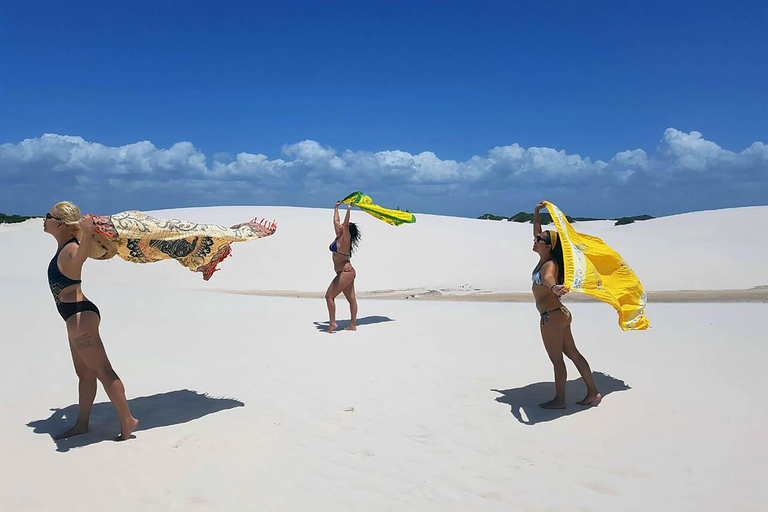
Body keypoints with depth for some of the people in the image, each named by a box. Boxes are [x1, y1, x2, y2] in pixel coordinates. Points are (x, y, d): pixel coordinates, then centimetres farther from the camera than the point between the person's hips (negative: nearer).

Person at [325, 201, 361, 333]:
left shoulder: (345, 239, -11)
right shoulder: (338, 237, 12)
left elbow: (345, 224, -28)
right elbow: (336, 221, 23)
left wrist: (349, 210, -32)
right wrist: (336, 207, 30)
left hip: (346, 272, -10)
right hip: (347, 273, 10)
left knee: (329, 296, -8)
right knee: (351, 298, 10)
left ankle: (333, 323, -7)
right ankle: (353, 325, 14)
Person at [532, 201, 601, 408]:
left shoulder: (549, 264, -17)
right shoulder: (544, 259, 8)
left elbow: (548, 278, -43)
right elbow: (537, 233, 23)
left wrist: (554, 287, -64)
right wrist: (537, 213, 23)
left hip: (552, 316, -10)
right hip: (559, 314, 10)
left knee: (557, 360, 1)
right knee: (573, 354, 14)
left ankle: (559, 400, 11)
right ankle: (592, 393, 21)